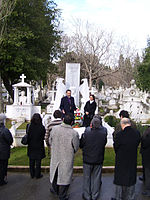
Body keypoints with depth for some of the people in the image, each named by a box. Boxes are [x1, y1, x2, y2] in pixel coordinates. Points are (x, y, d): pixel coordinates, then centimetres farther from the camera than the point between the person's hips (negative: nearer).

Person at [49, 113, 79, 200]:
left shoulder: (54, 129, -14)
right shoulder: (74, 133, -23)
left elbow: (50, 142, 1)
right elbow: (76, 148, -10)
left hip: (55, 156, 3)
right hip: (67, 159, -3)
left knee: (55, 173, 25)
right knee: (65, 176, 14)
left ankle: (54, 189, 48)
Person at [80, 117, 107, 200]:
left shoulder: (86, 133, -19)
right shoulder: (103, 133, -15)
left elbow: (81, 145, -9)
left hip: (87, 160, -1)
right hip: (99, 160, 2)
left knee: (87, 178, 14)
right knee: (96, 177, 16)